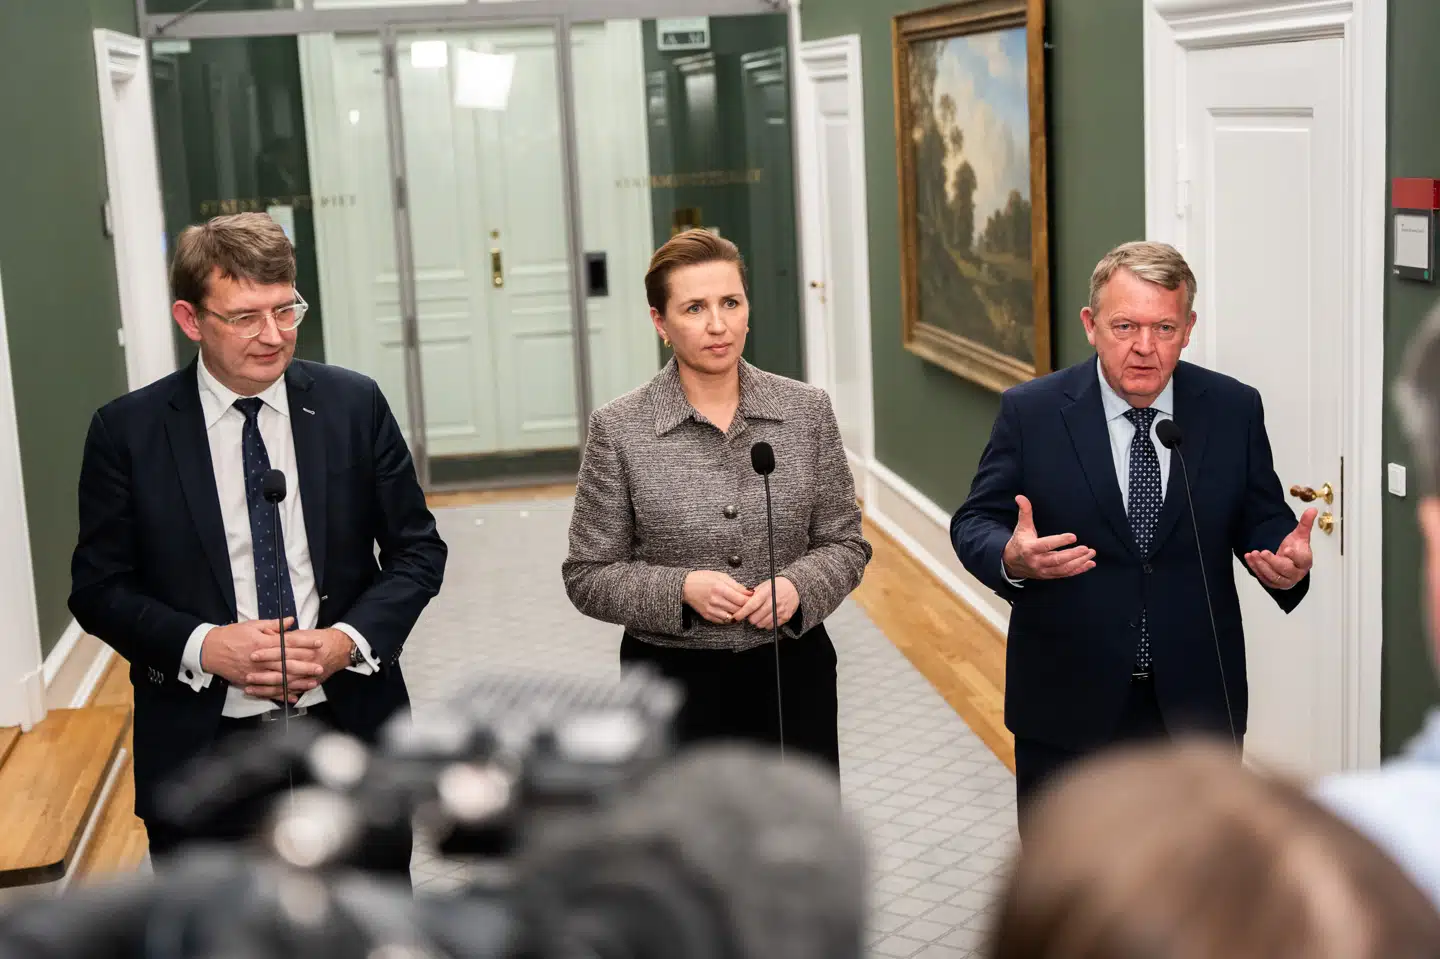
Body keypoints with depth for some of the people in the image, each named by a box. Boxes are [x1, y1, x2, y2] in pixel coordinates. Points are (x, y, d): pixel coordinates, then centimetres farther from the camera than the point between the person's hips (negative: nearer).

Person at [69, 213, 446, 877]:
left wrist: (348, 639, -15)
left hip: (351, 727, 1)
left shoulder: (354, 405, -2)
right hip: (200, 746, -1)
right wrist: (204, 647, -18)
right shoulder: (128, 431, -5)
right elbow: (98, 587, -2)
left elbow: (417, 549, 2)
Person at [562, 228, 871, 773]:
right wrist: (681, 589, -19)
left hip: (793, 673, 2)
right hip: (675, 681, -2)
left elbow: (845, 543, 5)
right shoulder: (618, 429, -7)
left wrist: (798, 586, -15)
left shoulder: (807, 411, -1)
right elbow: (588, 575, -3)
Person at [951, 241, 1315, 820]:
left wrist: (1286, 563, -18)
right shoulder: (1030, 412, -6)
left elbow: (1262, 520, 5)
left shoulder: (1234, 410, -1)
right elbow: (975, 522, -3)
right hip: (1068, 703, -1)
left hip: (1197, 703, 2)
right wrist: (1010, 558, -26)